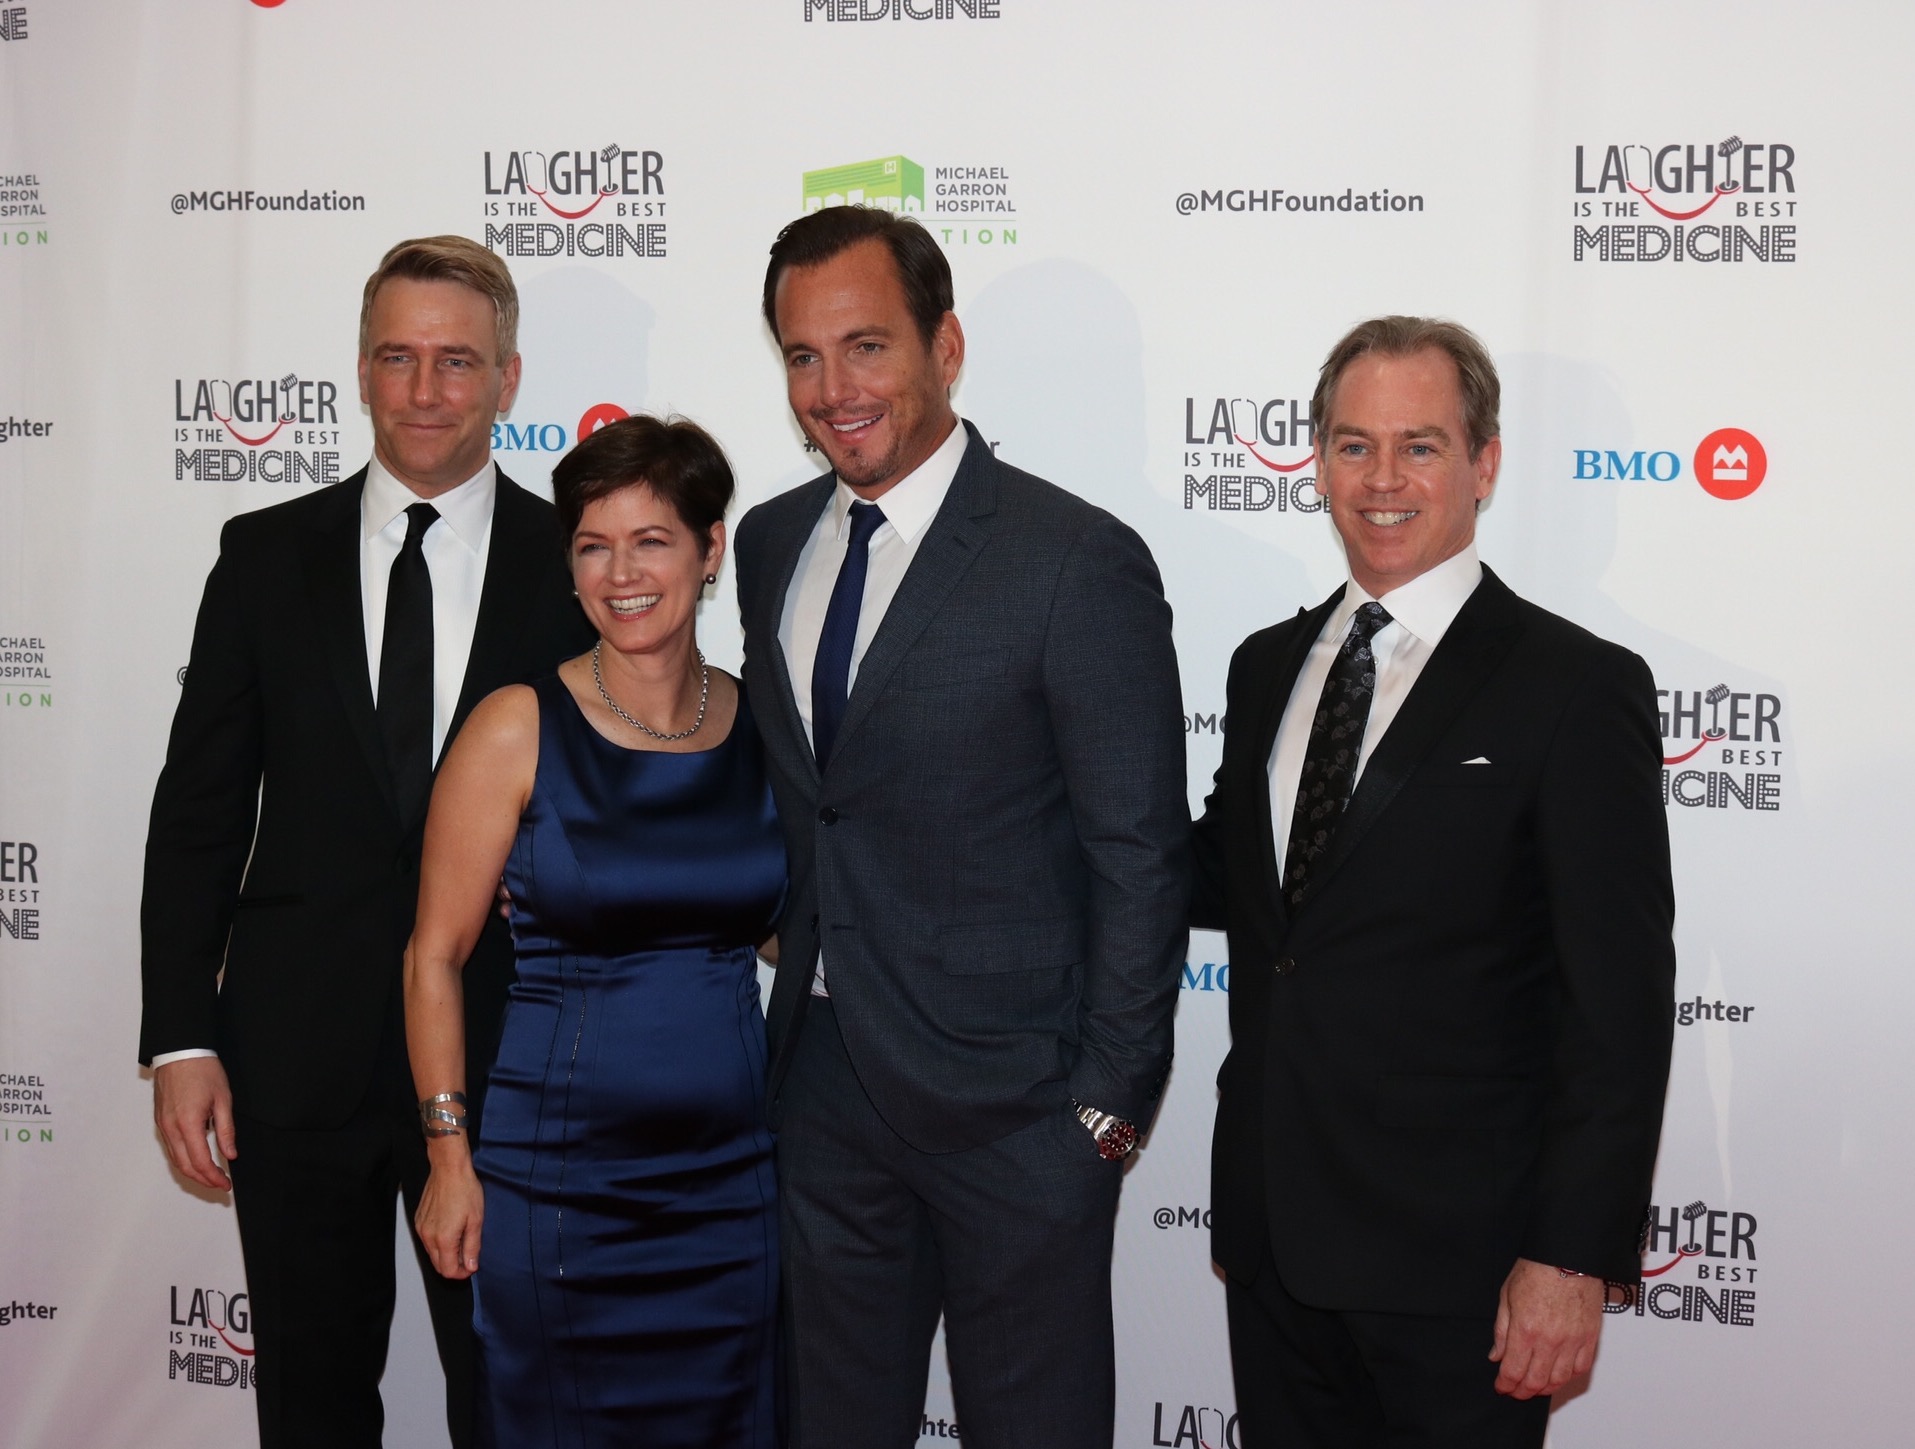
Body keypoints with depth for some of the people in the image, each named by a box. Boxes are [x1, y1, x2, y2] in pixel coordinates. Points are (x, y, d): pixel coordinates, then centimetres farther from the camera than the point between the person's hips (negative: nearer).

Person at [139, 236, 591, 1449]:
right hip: (298, 1045, 1)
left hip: (503, 1049, -1)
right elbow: (199, 804, 3)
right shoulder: (268, 556, 3)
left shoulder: (576, 566, 0)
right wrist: (180, 1035, -3)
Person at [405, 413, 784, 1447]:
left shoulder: (761, 725, 2)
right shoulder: (519, 729, -7)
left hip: (733, 1176, 3)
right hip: (561, 1183, -3)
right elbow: (435, 956, -3)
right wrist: (450, 1156, -6)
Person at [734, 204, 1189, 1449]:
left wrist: (1109, 1103, -12)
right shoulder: (772, 542, 7)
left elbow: (1142, 857, -13)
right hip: (823, 1078, 6)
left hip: (1009, 1100, -6)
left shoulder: (1079, 563, -14)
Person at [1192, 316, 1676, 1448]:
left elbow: (1618, 1005, -13)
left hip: (1453, 1256, -5)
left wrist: (1573, 1259, -16)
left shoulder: (1577, 687, -10)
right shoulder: (1270, 666, 10)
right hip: (1272, 1230, 6)